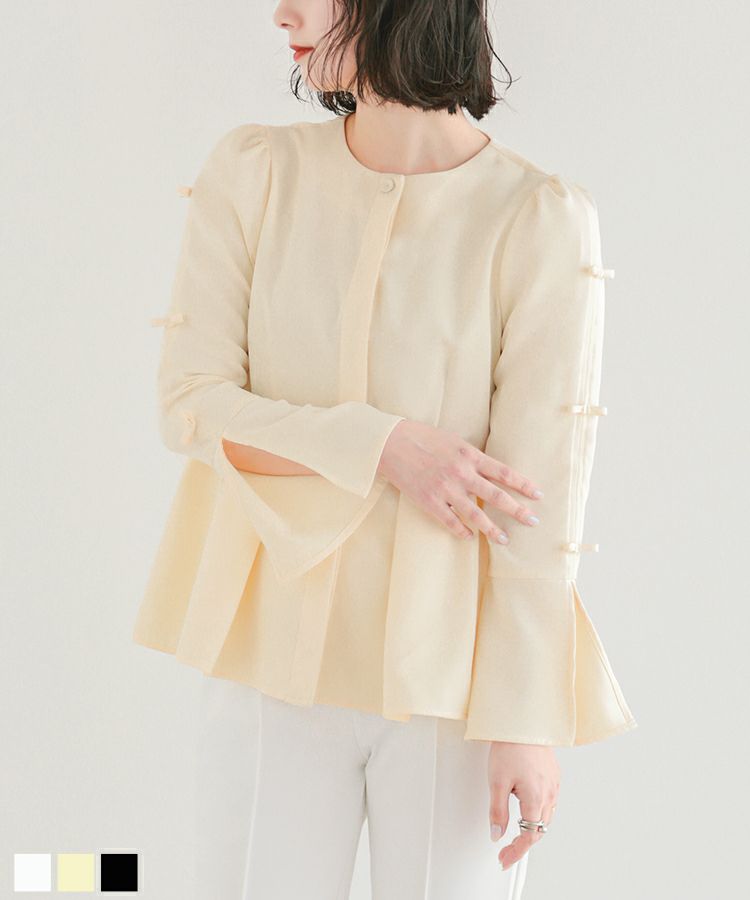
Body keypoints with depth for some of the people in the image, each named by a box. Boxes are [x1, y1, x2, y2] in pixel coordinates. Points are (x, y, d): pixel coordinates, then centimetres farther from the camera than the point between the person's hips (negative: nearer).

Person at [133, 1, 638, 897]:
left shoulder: (541, 218, -9)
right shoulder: (252, 173, 1)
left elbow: (542, 484, -9)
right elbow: (189, 405, -2)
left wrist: (527, 720, -10)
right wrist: (381, 447, -16)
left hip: (451, 675, -2)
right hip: (277, 653, 3)